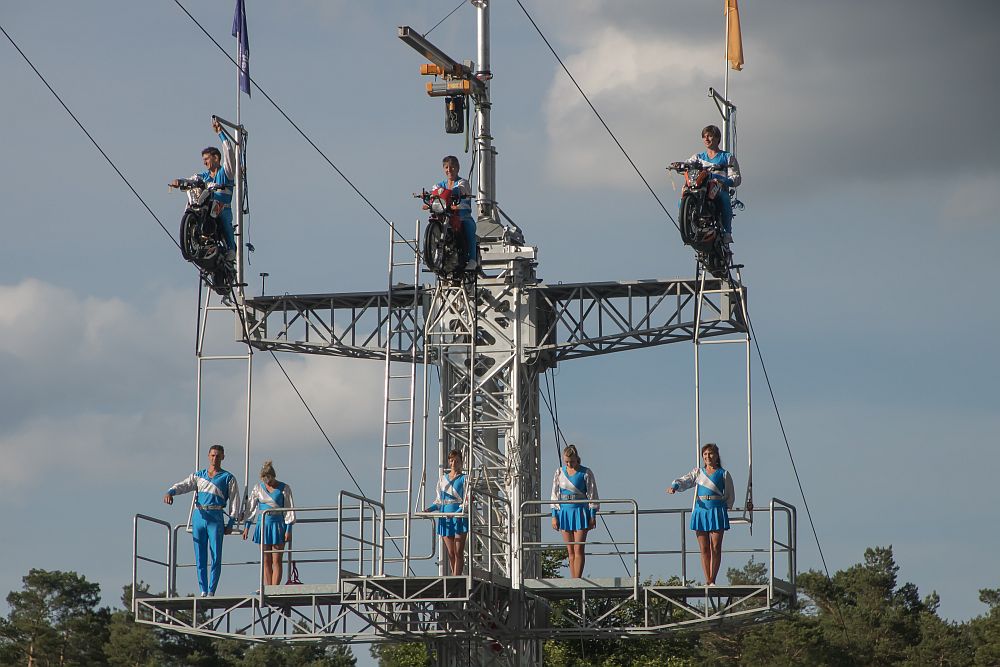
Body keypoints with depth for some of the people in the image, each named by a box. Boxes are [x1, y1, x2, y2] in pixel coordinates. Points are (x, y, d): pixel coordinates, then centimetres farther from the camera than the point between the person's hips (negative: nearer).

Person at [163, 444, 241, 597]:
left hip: (216, 518, -3)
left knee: (216, 558, -8)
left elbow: (234, 501, 5)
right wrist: (170, 492, -18)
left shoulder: (228, 478, 10)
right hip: (198, 516, 3)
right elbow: (183, 485, 4)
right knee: (200, 558, 2)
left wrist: (231, 523, -4)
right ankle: (203, 591, 7)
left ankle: (211, 592, -6)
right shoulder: (198, 476, 18)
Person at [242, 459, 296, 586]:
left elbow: (289, 510, -1)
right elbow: (250, 508, 12)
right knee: (266, 561, 3)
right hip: (263, 525, 3)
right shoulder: (258, 488, 6)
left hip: (278, 525, -3)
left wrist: (288, 530, -6)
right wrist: (246, 527, 8)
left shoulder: (284, 489, -3)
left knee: (276, 561, -5)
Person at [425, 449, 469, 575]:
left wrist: (457, 513, -22)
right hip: (445, 518, 4)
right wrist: (429, 509, 0)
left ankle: (457, 577, -12)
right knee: (450, 553, 5)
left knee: (458, 552, -8)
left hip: (459, 517, -4)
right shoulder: (442, 479, 16)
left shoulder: (464, 479, 2)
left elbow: (466, 501, -6)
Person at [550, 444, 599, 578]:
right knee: (570, 551, 5)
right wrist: (554, 516, 5)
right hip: (564, 512, 4)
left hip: (580, 512, -4)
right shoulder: (559, 473, 7)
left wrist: (593, 516, -5)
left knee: (578, 549, -9)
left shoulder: (586, 473, -3)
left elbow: (592, 495, -1)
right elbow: (555, 495, 10)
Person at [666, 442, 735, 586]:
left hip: (717, 511, -2)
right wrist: (674, 486, -21)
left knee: (715, 548, -5)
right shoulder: (698, 472, 13)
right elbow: (684, 481, 0)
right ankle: (707, 581, 2)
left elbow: (730, 496, 11)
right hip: (701, 510, 2)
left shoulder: (723, 474, 7)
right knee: (704, 549, 0)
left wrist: (726, 508, -3)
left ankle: (712, 581, -1)